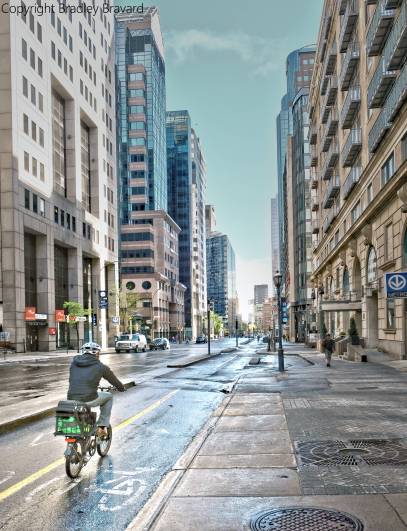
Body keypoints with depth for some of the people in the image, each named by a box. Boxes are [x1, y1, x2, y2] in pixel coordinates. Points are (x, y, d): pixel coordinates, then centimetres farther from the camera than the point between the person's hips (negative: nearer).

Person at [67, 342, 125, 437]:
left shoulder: (74, 362, 11)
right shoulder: (100, 366, 2)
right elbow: (114, 380, 14)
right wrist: (122, 388, 35)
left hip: (71, 400, 4)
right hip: (88, 400, -4)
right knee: (109, 396, 23)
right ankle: (102, 427, 16)